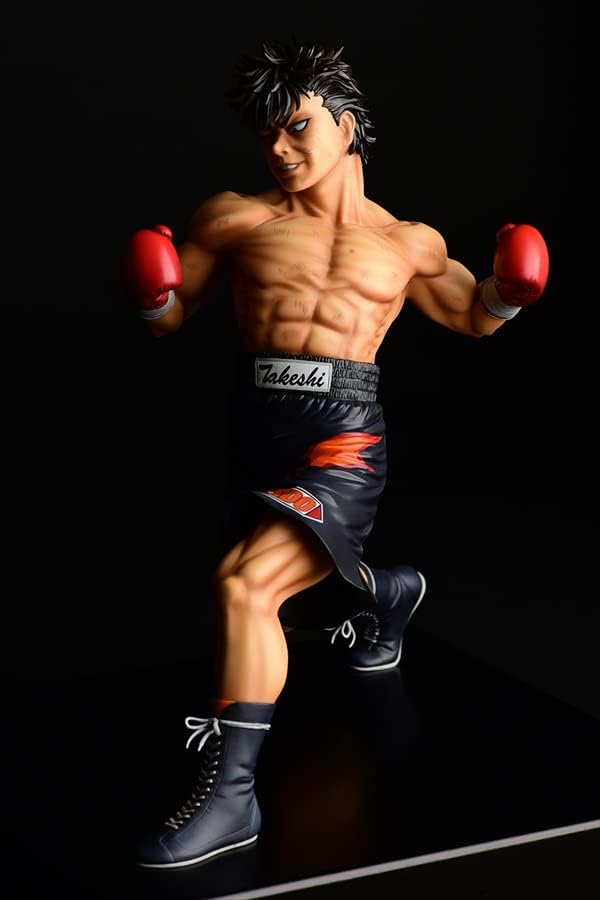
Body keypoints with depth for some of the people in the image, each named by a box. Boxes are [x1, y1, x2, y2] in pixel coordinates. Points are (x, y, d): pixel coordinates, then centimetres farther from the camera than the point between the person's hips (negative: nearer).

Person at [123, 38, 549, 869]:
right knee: (286, 581, 21)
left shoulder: (407, 243, 12)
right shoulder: (237, 219, 9)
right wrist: (152, 290, -10)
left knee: (243, 582, -26)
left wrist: (508, 286, 4)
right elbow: (166, 317, 14)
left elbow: (475, 316, 27)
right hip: (260, 427, 4)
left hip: (343, 435, -4)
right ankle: (389, 590, 56)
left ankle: (230, 797, -17)